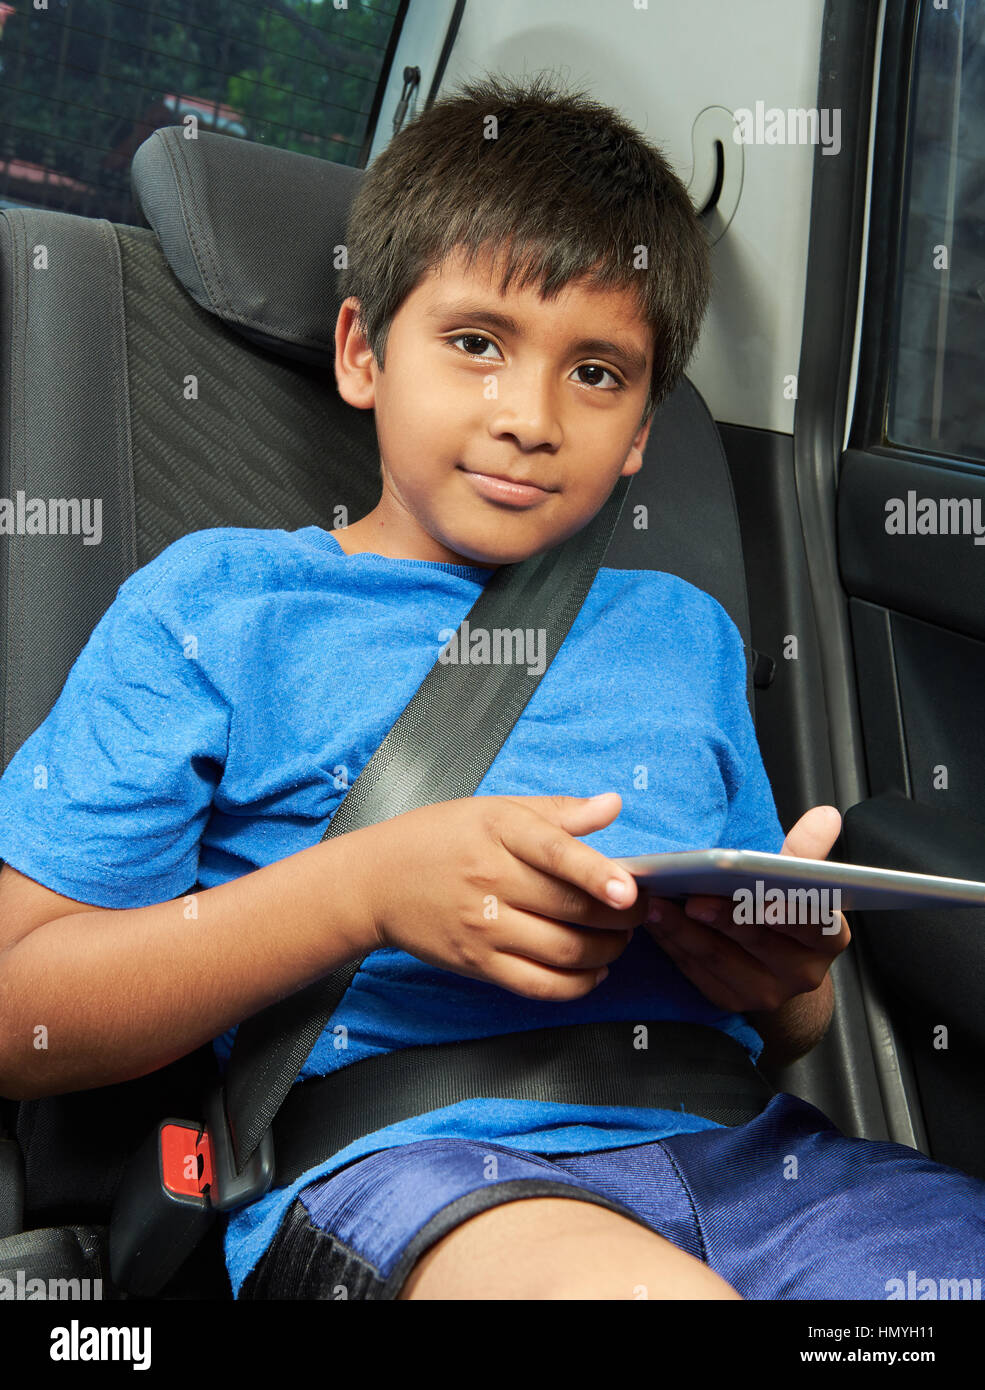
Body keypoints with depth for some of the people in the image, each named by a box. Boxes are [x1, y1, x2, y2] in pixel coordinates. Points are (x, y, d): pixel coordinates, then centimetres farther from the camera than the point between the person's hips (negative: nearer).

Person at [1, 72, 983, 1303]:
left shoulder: (683, 632, 21)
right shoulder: (211, 605, 7)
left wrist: (786, 980, -2)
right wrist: (362, 888, -15)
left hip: (723, 1146, 5)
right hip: (392, 1155, -4)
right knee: (624, 1287, -37)